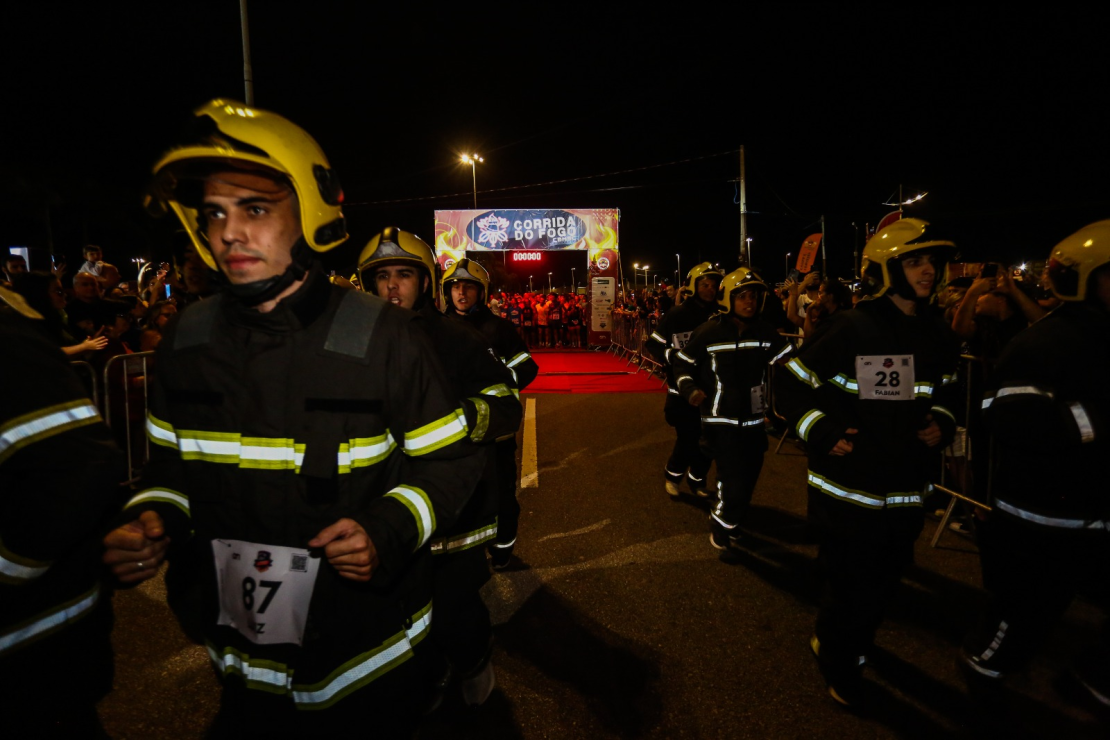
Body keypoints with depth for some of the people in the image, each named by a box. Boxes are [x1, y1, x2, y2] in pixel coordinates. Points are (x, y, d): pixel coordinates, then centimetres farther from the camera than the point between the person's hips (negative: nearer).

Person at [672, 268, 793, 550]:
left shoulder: (766, 333, 0)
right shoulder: (709, 332, -9)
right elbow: (682, 362, -1)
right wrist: (689, 389, -16)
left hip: (753, 419, 5)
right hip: (720, 420, -5)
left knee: (748, 477, 16)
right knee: (734, 480, -11)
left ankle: (730, 520, 42)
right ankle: (721, 523, 18)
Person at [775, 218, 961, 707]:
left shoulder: (938, 335, 4)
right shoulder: (850, 328, -16)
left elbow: (944, 393, 21)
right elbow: (789, 386, -12)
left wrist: (941, 424, 2)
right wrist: (824, 434, -18)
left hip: (905, 490, 6)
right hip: (847, 486, -6)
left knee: (884, 580, 20)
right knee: (849, 584, 6)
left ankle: (853, 637, 49)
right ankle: (837, 658, 35)